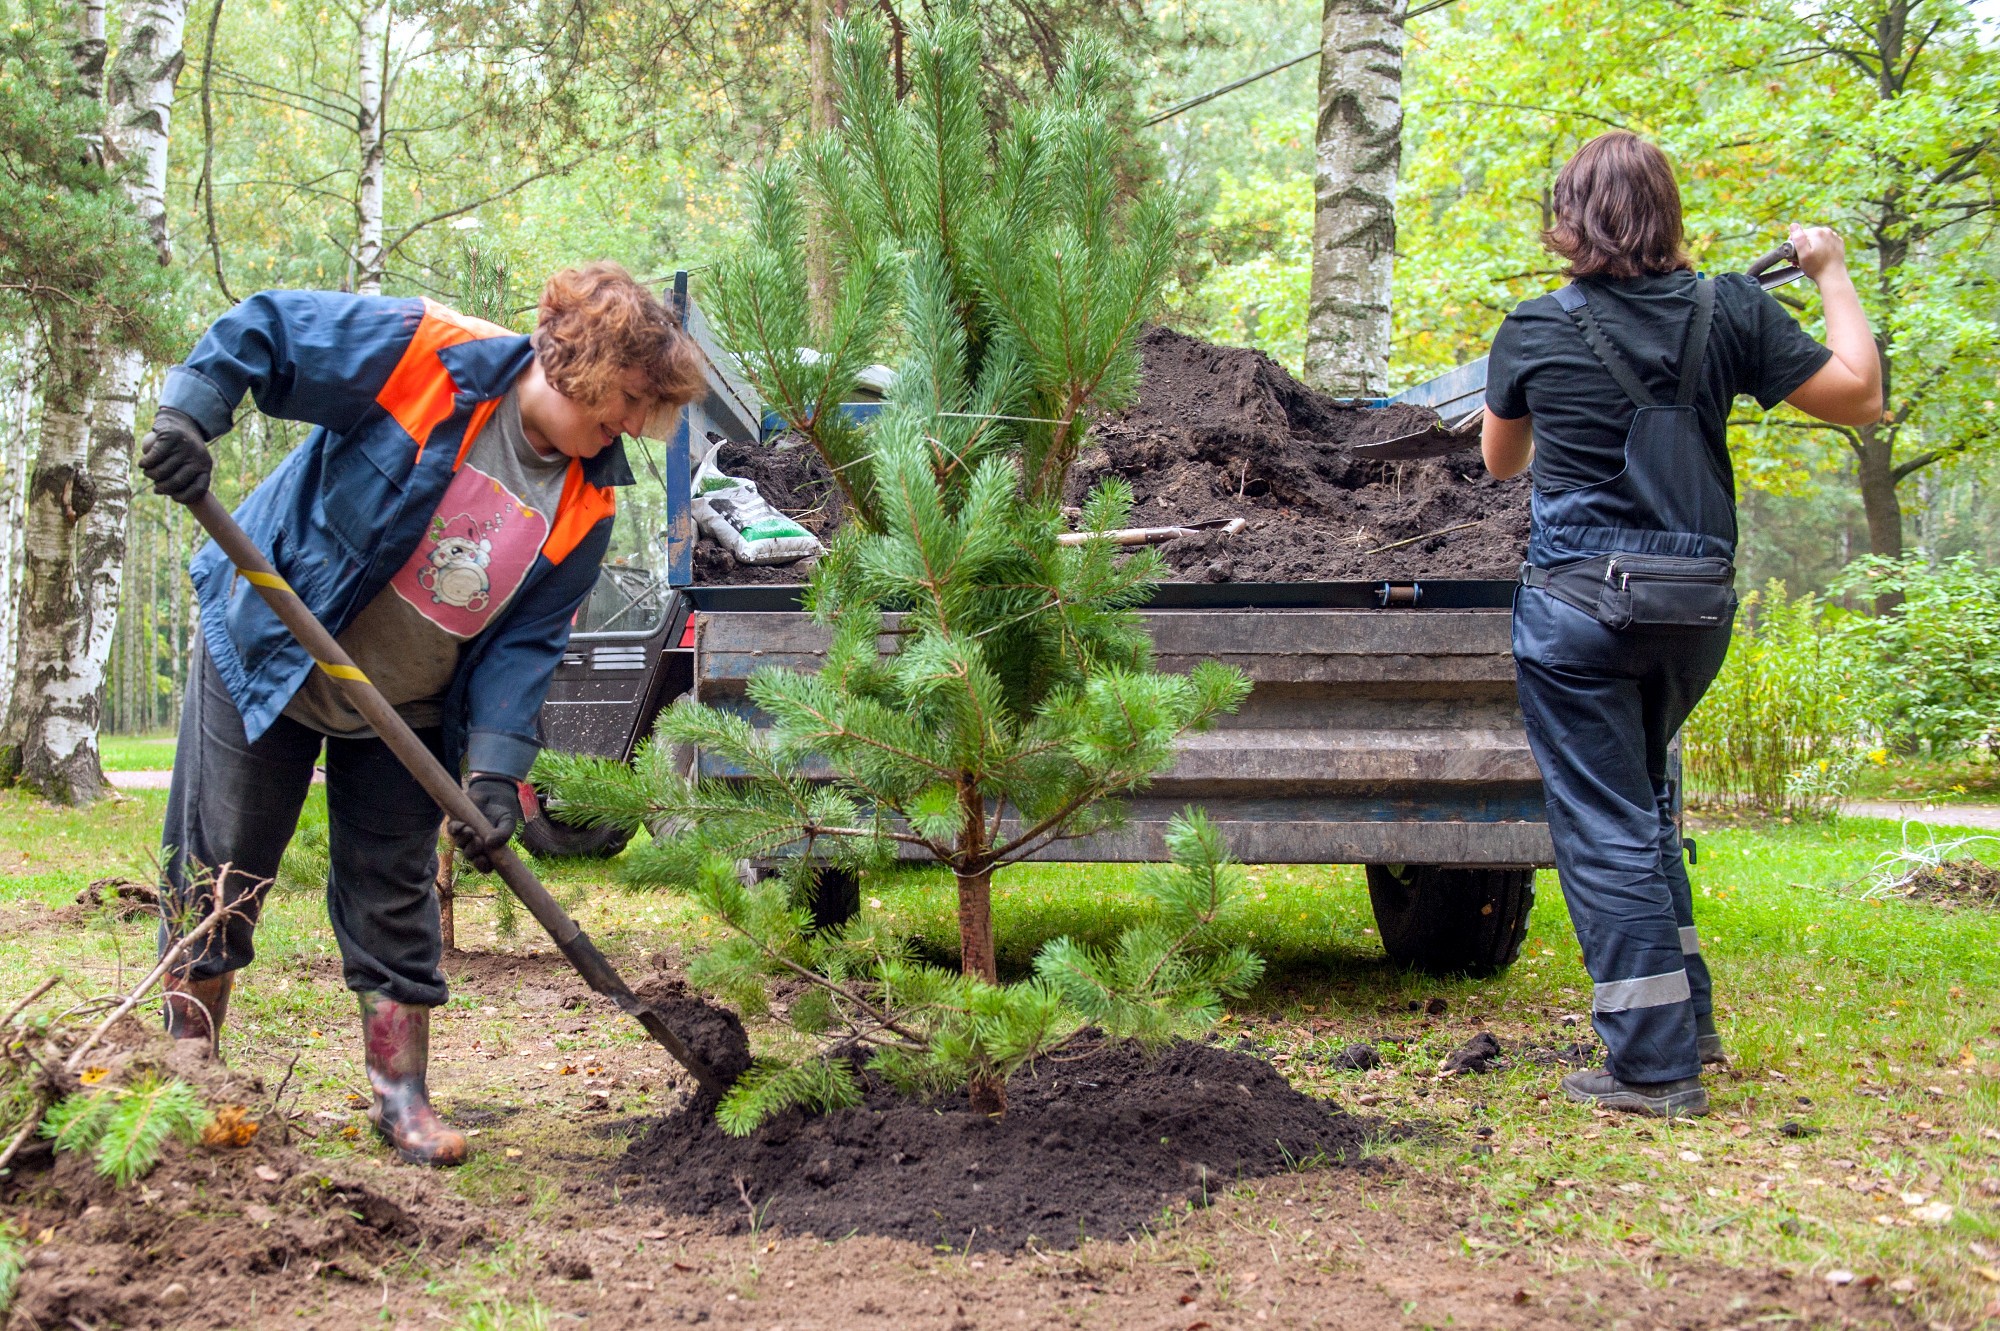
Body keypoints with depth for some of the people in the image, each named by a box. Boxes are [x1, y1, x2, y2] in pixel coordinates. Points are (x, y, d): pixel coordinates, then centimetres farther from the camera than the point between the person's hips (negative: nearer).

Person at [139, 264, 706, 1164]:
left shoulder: (587, 503, -10)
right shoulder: (424, 355, -24)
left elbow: (527, 640, -8)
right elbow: (261, 331, -17)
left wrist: (497, 768, -18)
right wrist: (186, 415, -31)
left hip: (406, 713, 4)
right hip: (267, 650, -4)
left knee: (395, 897, 6)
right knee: (217, 871, 3)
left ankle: (401, 1096, 17)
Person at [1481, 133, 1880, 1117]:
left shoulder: (1535, 332, -4)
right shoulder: (1730, 314, -2)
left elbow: (1500, 461, 13)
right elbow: (1859, 396, 4)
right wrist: (1831, 273, 15)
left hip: (1579, 602, -4)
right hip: (1697, 603, 4)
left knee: (1602, 824, 1)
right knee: (1639, 795, 23)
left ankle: (1654, 1062, -1)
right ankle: (1686, 1020, 25)